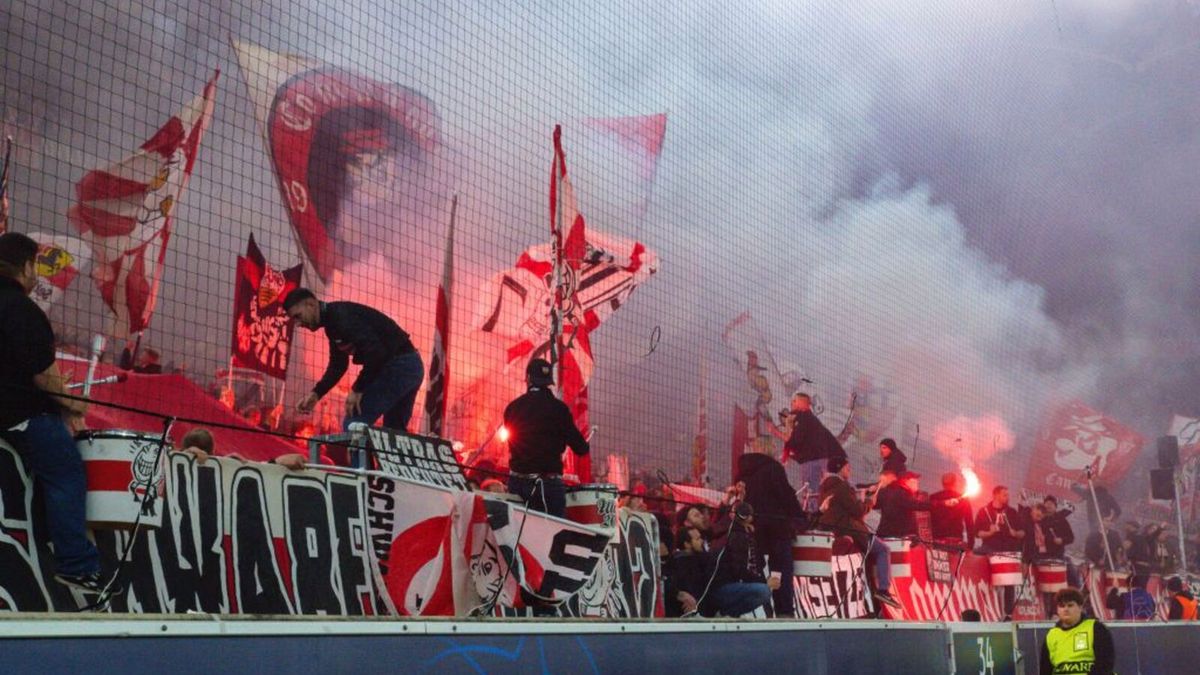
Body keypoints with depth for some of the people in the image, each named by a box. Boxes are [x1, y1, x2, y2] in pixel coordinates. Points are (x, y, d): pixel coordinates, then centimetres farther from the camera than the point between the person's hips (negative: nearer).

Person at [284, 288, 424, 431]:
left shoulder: (341, 315, -17)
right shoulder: (332, 323, 15)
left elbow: (375, 351, -26)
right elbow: (337, 365, 22)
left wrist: (357, 390, -19)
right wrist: (316, 393, 10)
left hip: (399, 365, -11)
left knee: (354, 424, -10)